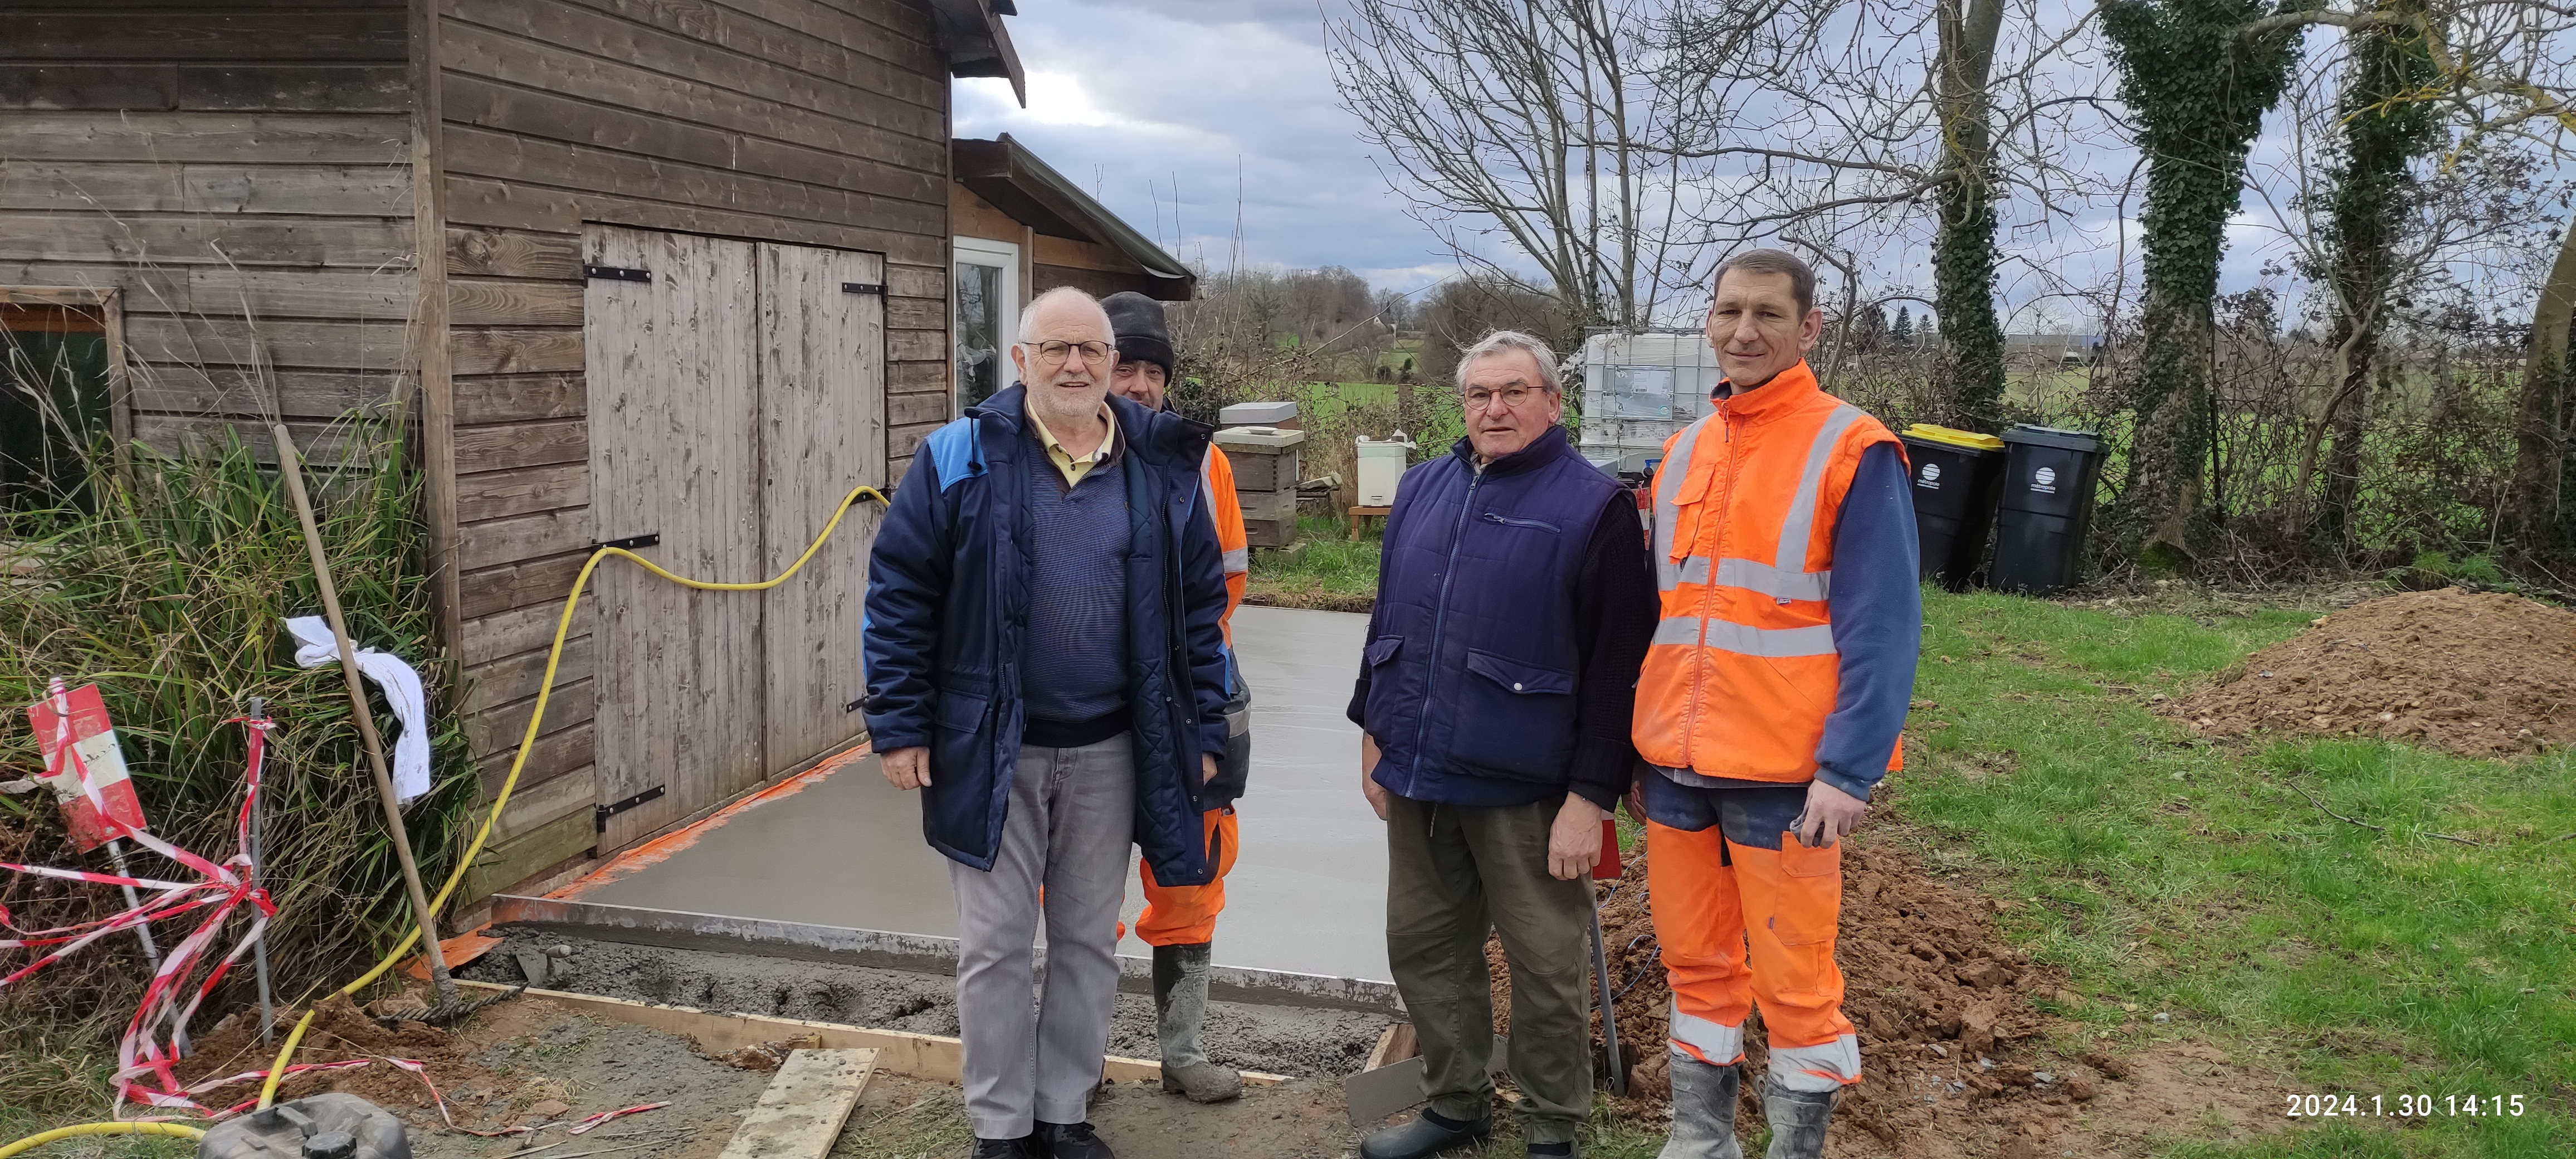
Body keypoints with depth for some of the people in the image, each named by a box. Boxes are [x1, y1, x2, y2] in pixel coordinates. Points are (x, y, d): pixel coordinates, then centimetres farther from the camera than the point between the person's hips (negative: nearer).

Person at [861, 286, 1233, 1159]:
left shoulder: (1162, 468, 2)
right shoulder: (962, 458, -6)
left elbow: (1200, 604, 7)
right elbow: (898, 594, -4)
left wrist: (1202, 730, 5)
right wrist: (900, 726, -7)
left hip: (1109, 753, 2)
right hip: (988, 751, -2)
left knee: (1088, 941, 13)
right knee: (995, 947, 7)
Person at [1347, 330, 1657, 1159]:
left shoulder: (1594, 507, -8)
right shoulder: (1423, 489, 10)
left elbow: (1619, 668, -11)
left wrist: (1592, 796, -14)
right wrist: (1375, 727, 15)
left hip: (1525, 790, -6)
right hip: (1418, 778, 6)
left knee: (1546, 966, 7)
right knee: (1424, 948, 15)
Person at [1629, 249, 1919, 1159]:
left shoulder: (1852, 452, -8)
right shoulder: (1685, 451, 11)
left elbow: (1881, 629, -11)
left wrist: (1848, 771, -18)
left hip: (1785, 774, -6)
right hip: (1676, 769, 6)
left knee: (1794, 986, 3)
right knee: (1696, 967, 15)